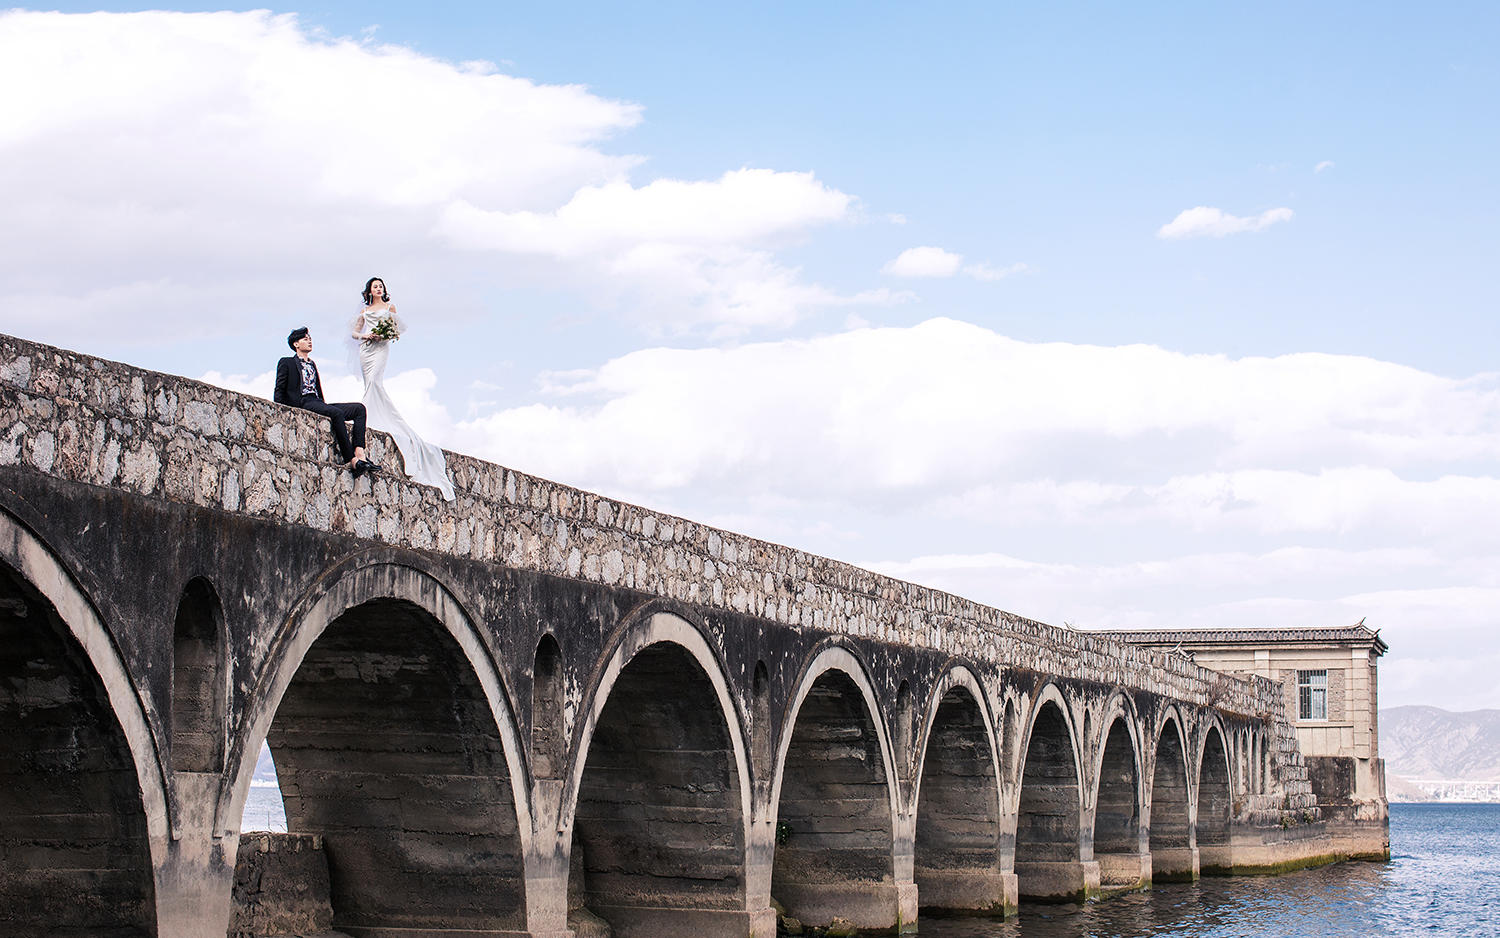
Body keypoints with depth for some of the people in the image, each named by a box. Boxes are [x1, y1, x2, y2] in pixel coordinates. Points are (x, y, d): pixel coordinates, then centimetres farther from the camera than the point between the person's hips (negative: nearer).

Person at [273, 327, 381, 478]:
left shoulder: (312, 364, 32)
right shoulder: (286, 363, 12)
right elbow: (279, 390, 6)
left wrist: (324, 405, 13)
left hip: (318, 403, 8)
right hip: (302, 404, -8)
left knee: (359, 408, -13)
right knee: (337, 413, -35)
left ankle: (359, 453, -33)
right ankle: (352, 461, -40)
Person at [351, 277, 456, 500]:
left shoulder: (389, 307, 15)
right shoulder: (364, 311, 21)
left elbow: (398, 328, 12)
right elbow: (354, 332, 20)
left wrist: (387, 334, -9)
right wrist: (364, 335, -1)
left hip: (380, 348, -4)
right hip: (365, 349, 4)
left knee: (374, 382, -23)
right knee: (371, 386, -5)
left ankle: (372, 418, -28)